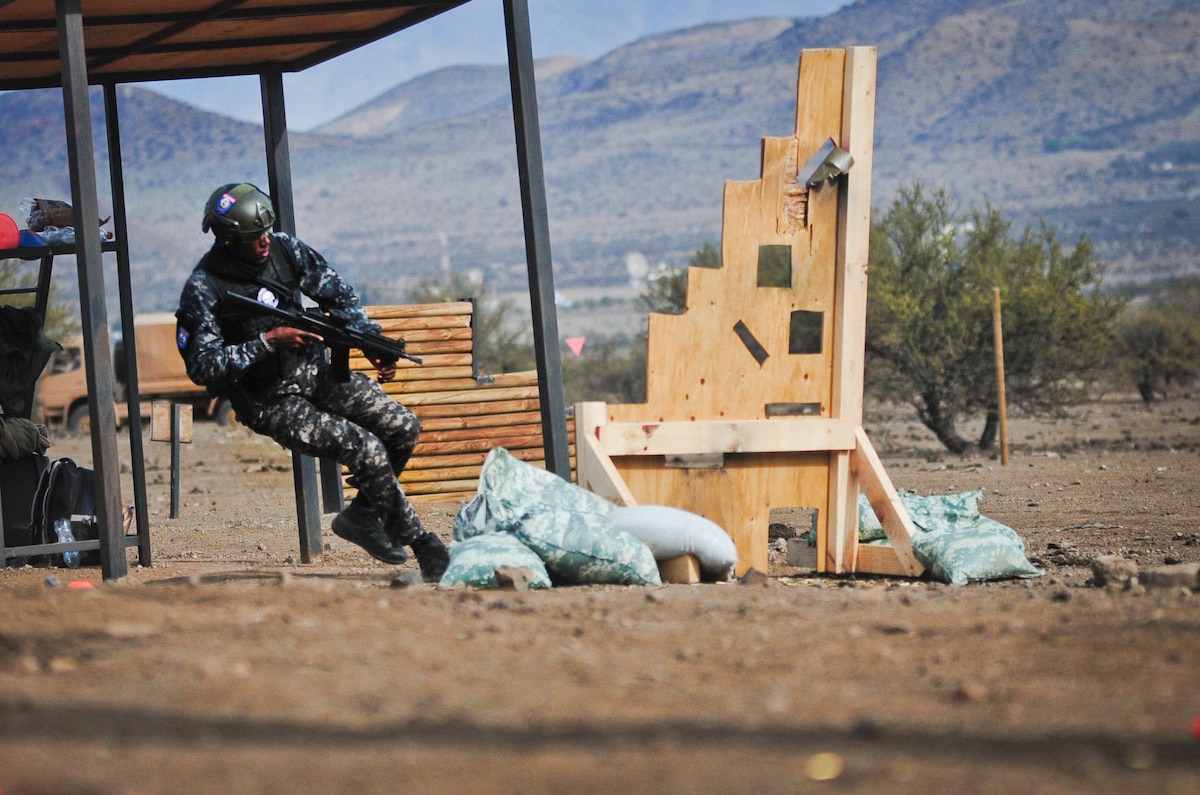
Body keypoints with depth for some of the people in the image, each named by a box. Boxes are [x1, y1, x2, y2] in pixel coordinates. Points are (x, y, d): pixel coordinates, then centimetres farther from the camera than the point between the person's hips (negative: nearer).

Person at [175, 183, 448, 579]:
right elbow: (202, 367, -22)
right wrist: (268, 343, -27)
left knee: (402, 427, -6)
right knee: (368, 451, -21)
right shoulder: (203, 290, -19)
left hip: (317, 372, 6)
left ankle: (361, 515, 15)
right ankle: (427, 550, -8)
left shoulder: (284, 249, -3)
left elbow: (338, 293, 6)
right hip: (271, 403, -6)